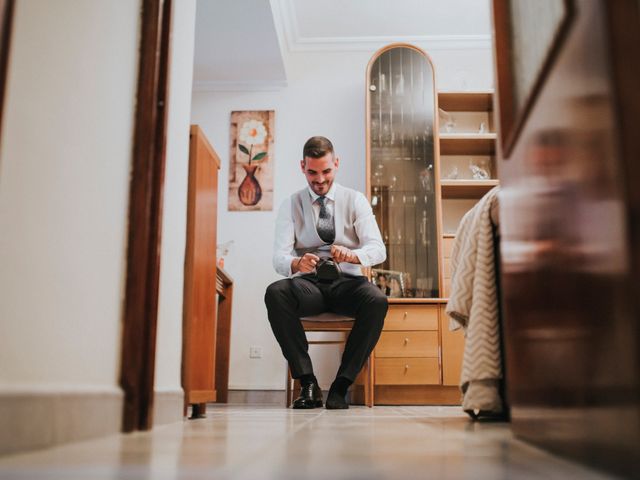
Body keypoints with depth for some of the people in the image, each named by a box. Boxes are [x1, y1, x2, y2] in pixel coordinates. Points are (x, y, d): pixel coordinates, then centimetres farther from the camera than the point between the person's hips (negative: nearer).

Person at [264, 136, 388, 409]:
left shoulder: (355, 200, 6)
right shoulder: (291, 205, 6)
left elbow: (378, 249, -7)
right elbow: (279, 258, -6)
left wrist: (352, 254, -31)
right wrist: (296, 263, -32)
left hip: (347, 283, 0)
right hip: (308, 284, 1)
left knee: (377, 301, -34)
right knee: (275, 292, -32)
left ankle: (341, 386, -23)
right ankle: (308, 383, -25)